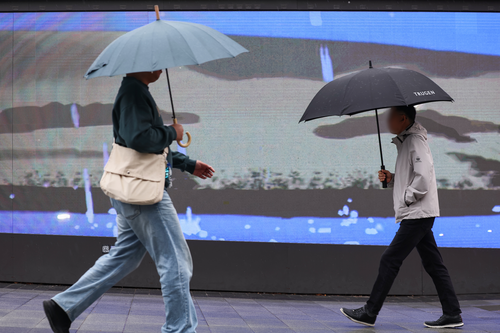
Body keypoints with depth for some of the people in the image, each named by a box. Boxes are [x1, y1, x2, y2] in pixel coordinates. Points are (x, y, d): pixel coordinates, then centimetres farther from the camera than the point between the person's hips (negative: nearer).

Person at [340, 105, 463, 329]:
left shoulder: (415, 141, -12)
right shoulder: (405, 141, 19)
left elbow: (423, 177, -22)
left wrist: (406, 198, -15)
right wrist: (392, 179, 8)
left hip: (417, 213, -10)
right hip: (419, 215, 10)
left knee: (390, 260, -7)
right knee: (433, 264, 9)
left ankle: (369, 313, -2)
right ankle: (452, 314, 10)